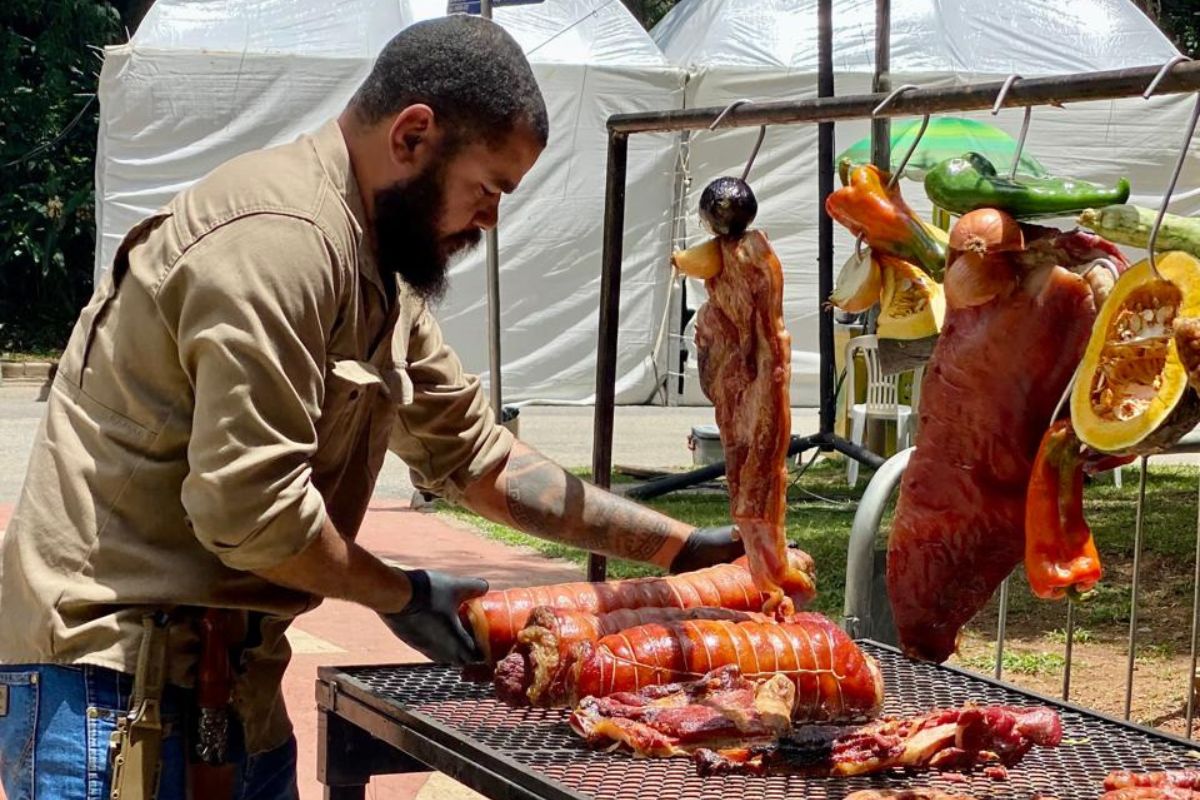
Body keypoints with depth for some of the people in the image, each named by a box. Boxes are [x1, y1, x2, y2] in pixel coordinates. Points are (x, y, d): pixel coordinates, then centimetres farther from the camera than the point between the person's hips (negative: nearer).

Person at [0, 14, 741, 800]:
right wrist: (399, 595, -7)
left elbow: (477, 457, 20)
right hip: (116, 683, -10)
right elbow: (248, 507, -23)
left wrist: (681, 546, 17)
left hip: (226, 677, 10)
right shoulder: (279, 237, -19)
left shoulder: (380, 277, 14)